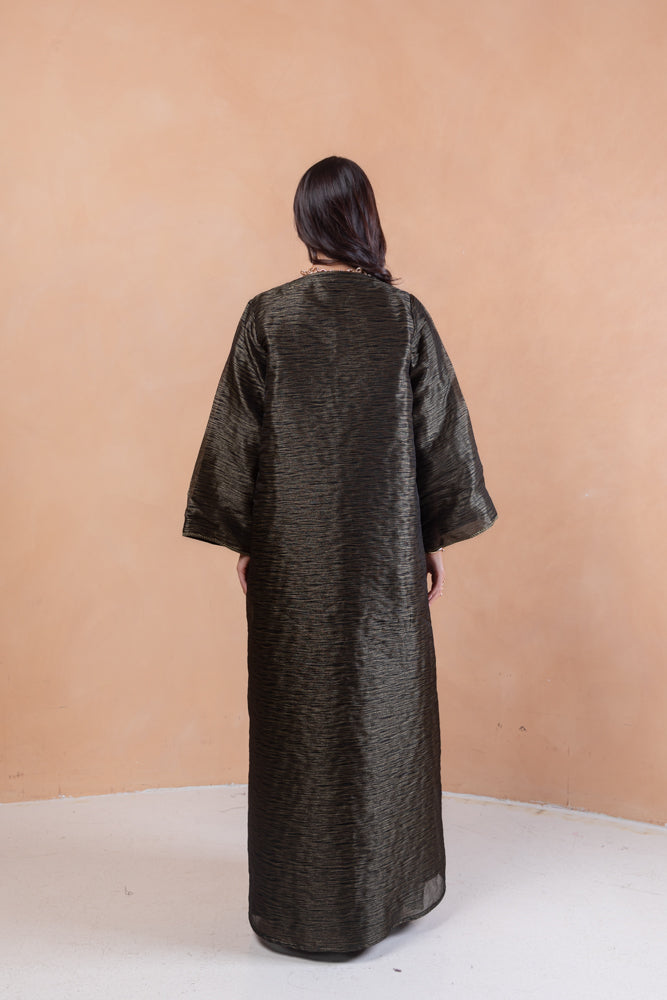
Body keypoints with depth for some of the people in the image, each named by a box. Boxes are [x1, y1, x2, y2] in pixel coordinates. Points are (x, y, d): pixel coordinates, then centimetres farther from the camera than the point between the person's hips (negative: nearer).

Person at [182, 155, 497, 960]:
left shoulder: (267, 316, -4)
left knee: (298, 709, 10)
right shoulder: (404, 315, -3)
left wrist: (241, 540, 6)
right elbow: (440, 434, -1)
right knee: (384, 700, 13)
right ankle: (389, 886, 28)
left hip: (292, 548, 0)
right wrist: (439, 538, 8)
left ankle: (299, 905, 23)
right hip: (384, 547, 1)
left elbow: (239, 435, -3)